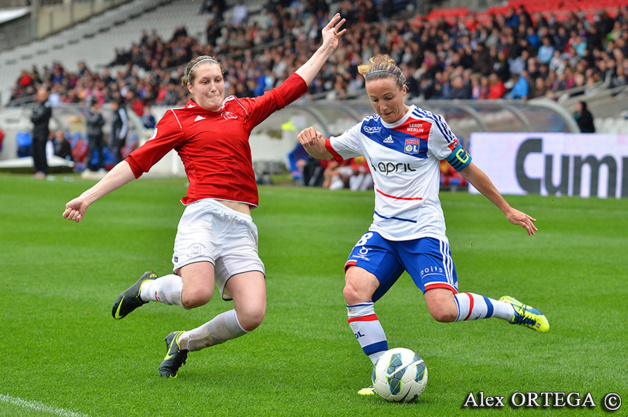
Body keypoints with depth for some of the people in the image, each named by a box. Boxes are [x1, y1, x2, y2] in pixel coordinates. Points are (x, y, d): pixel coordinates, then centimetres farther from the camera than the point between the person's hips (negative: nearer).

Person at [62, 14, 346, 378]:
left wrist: (326, 49, 24)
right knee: (197, 293, -31)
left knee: (252, 315, -13)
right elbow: (137, 163, 10)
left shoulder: (242, 110, 21)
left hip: (241, 226, 4)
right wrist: (89, 197, 5)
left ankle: (183, 343, 14)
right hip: (204, 214, -4)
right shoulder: (178, 120, 11)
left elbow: (291, 88, 26)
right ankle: (149, 288, 6)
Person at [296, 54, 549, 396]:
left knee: (443, 309, -22)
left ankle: (510, 310, 6)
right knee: (354, 290, -24)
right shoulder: (367, 129, 7)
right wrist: (311, 141, -5)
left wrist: (507, 209, 10)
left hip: (424, 231, -4)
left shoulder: (429, 125, -6)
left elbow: (467, 169, 3)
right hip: (383, 231, 4)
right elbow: (325, 152, 20)